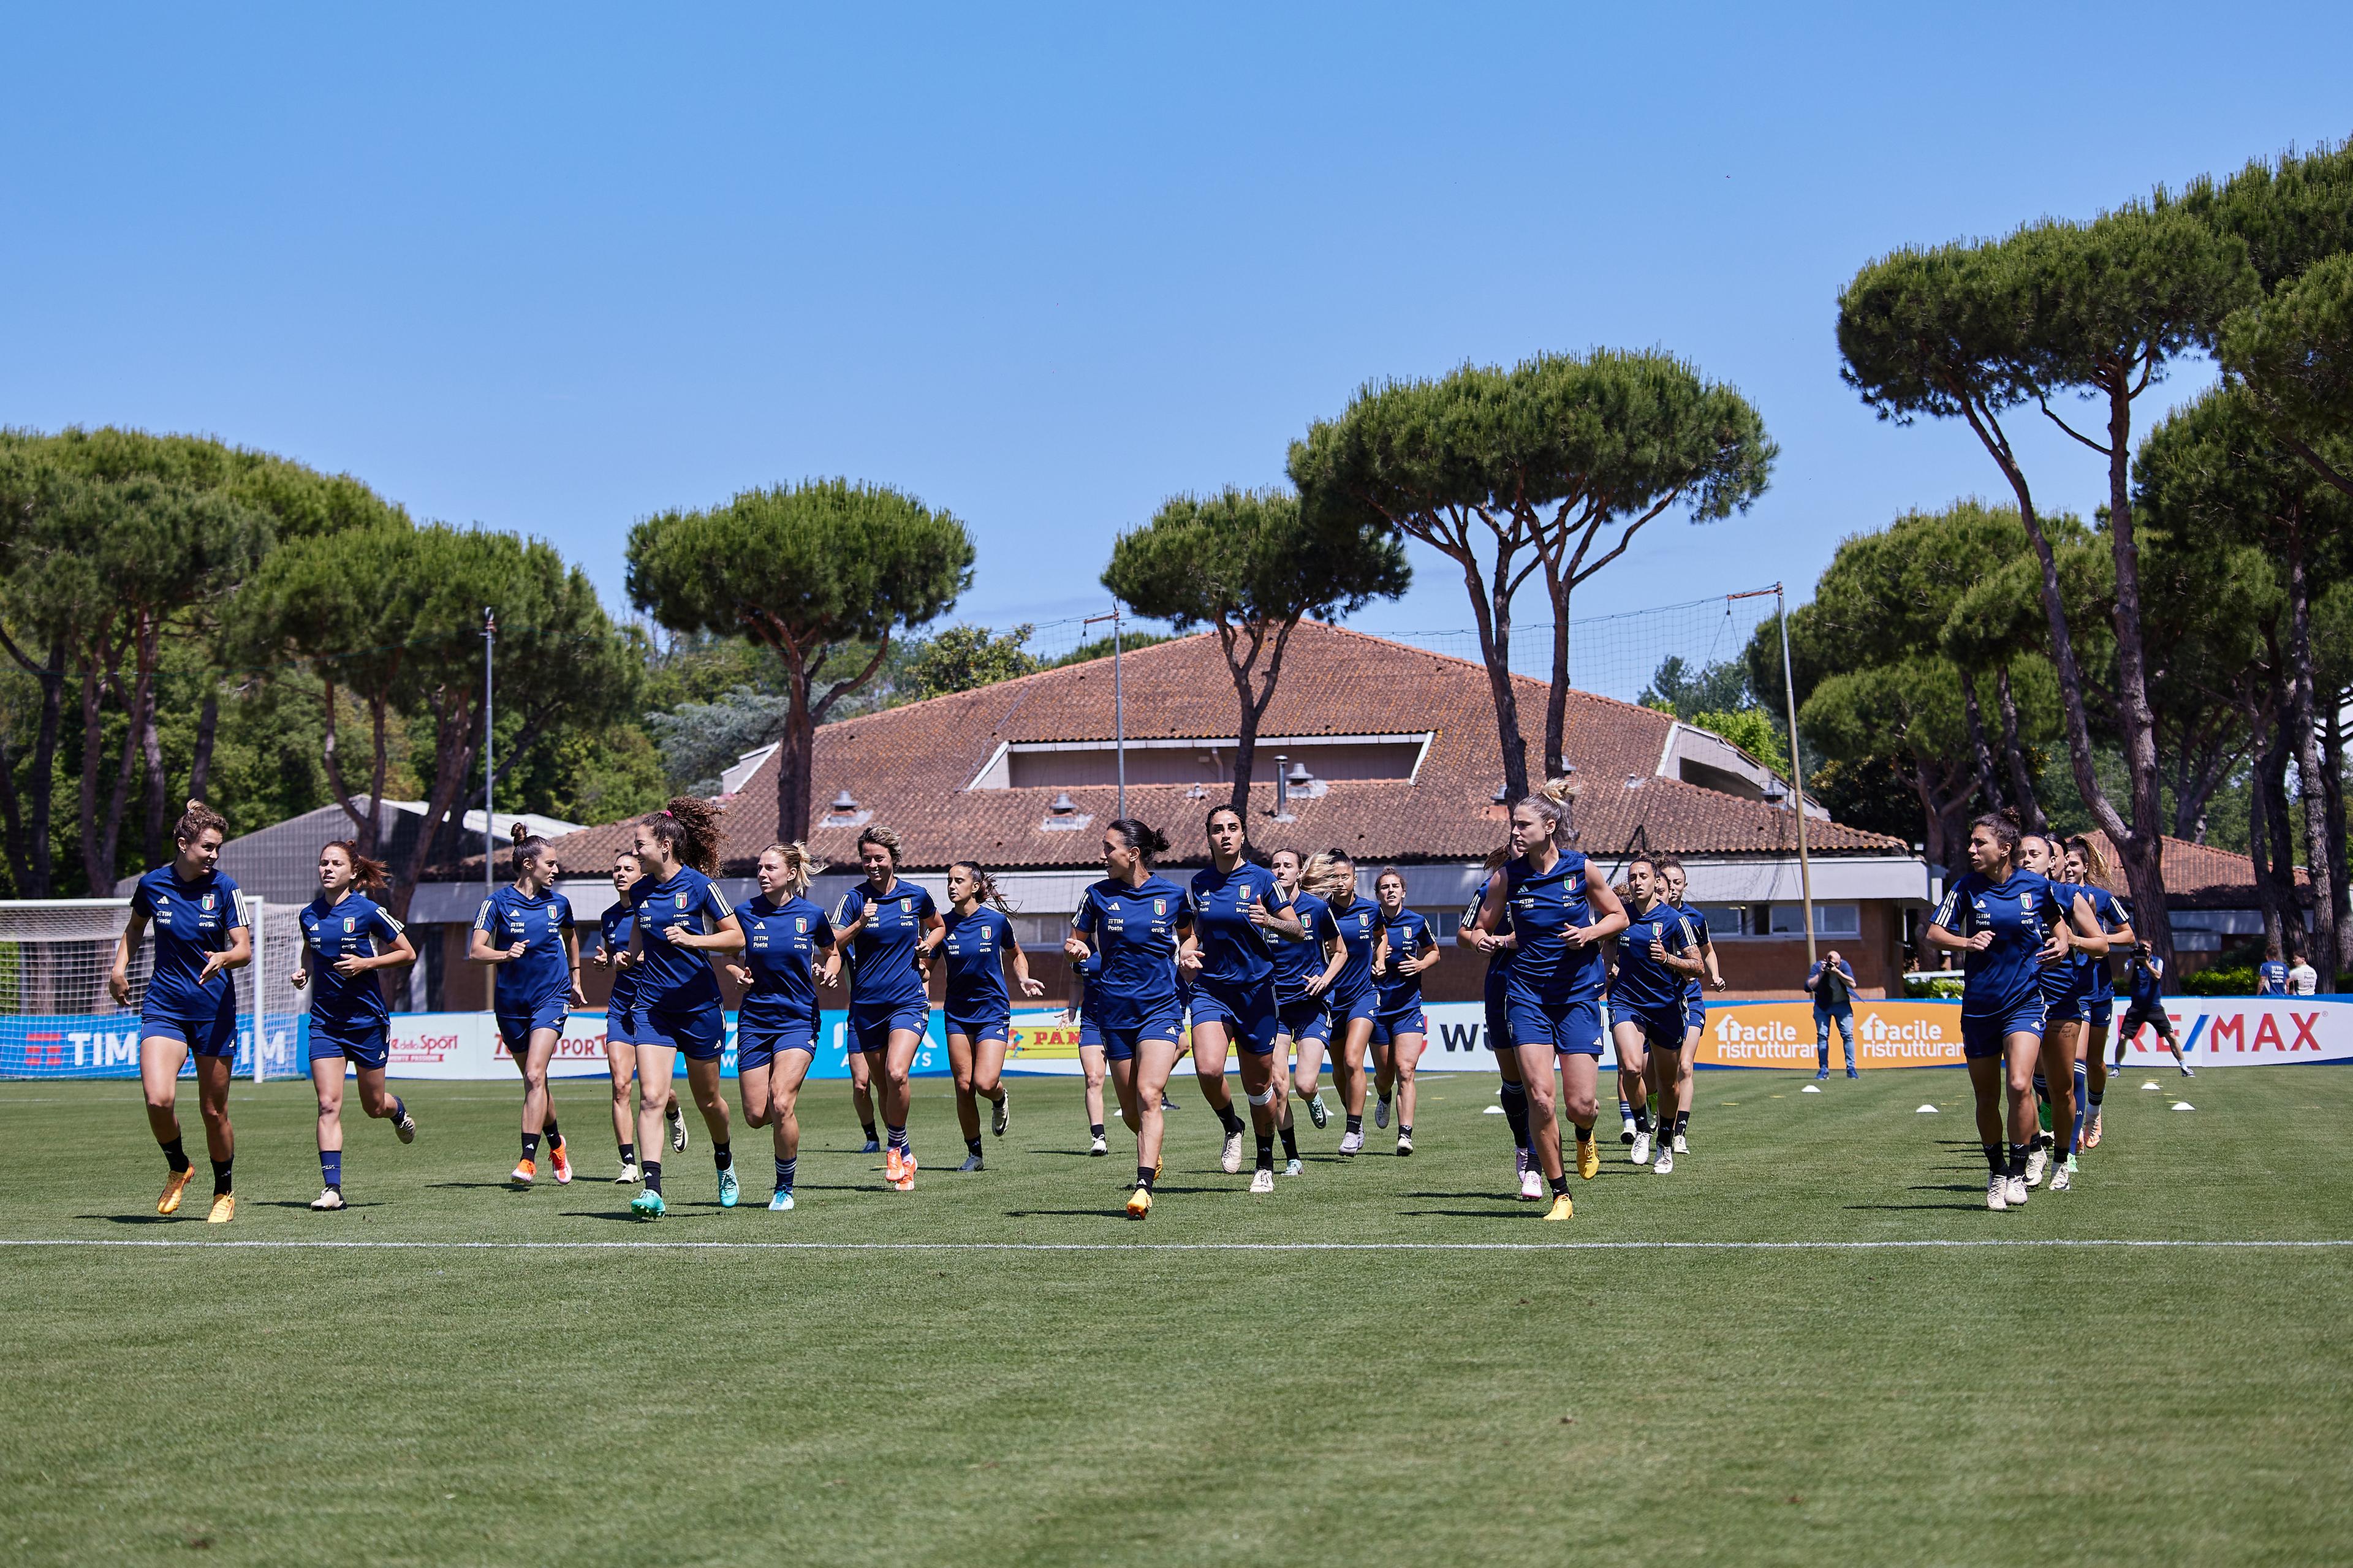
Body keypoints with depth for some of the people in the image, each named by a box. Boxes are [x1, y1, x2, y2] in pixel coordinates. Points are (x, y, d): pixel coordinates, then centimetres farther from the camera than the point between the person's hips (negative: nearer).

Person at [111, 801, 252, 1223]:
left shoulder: (223, 888, -6)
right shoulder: (152, 884, 0)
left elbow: (245, 950, -7)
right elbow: (135, 925, 21)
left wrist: (225, 957, -29)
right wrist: (120, 966, 7)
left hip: (214, 1011, -1)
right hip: (164, 1007, 1)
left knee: (214, 1111, 4)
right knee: (158, 1099, -19)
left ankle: (224, 1192, 26)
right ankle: (178, 1168, 10)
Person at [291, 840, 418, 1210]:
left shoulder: (368, 911, -9)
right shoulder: (310, 915, 4)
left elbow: (408, 954, -2)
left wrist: (366, 963, -15)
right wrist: (300, 972, 3)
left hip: (367, 1019, -2)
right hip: (325, 1020, 2)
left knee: (373, 1106, 9)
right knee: (328, 1104, -11)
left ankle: (399, 1111, 47)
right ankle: (332, 1188, -12)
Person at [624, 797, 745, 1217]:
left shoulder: (699, 885, -10)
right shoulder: (641, 891, 5)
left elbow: (737, 938, -7)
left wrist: (692, 939, -20)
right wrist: (633, 955, 4)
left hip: (698, 1004, -3)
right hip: (652, 1005, 3)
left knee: (707, 1099, 12)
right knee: (651, 1096, -14)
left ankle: (725, 1164, 41)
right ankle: (652, 1191, -20)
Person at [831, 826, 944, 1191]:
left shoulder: (916, 896, 3)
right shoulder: (855, 898, -1)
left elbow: (938, 927, 24)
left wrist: (927, 947, 4)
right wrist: (860, 924, -26)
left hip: (909, 1001, -1)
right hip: (866, 1005, 1)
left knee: (896, 1074, -22)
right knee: (882, 1085, 7)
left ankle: (896, 1146, -3)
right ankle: (904, 1158, 22)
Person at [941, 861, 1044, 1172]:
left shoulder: (996, 919, -6)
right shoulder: (944, 924, -2)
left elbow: (1016, 953, 12)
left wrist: (1023, 979, -4)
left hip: (993, 1011, -2)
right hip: (958, 1014, 2)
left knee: (985, 1083, -16)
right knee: (964, 1086, -1)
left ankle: (1000, 1099, 21)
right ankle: (974, 1153, 15)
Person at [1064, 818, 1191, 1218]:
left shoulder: (1171, 894, 0)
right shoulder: (1098, 895, 2)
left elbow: (1187, 933, 19)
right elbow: (1077, 942, 10)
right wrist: (1076, 950, -12)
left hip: (1160, 1007, -2)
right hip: (1114, 1010, 2)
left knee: (1148, 1095, -19)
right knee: (1130, 1111, 7)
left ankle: (1144, 1186, -22)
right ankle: (1153, 1155, 38)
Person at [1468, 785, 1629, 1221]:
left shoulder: (1580, 868, -4)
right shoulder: (1507, 877, -1)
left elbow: (1618, 916, 8)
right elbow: (1480, 929, 10)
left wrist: (1590, 931, -12)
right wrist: (1485, 941, -13)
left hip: (1579, 994, -1)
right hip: (1528, 995, 1)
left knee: (1580, 1104, -7)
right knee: (1540, 1096, -11)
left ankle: (1584, 1137, 33)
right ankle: (1561, 1195, 2)